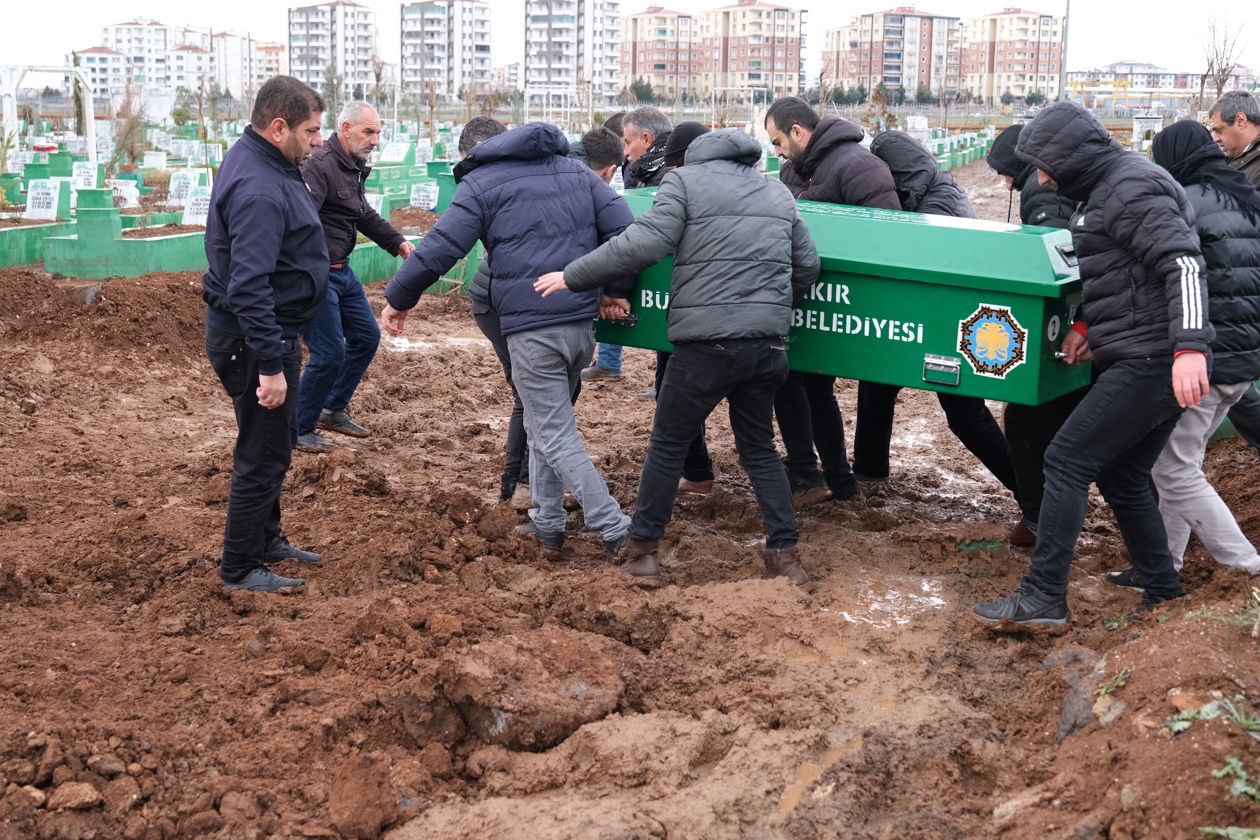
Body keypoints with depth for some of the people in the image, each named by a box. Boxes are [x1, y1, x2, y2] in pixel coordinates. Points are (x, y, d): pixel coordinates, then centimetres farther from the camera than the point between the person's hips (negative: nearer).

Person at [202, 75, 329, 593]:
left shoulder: (262, 162, 8)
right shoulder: (259, 191, -26)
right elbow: (249, 286, -30)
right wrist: (270, 365, -28)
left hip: (265, 331, 11)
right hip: (255, 337, -11)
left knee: (274, 445, 22)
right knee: (263, 456, 0)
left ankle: (266, 539, 38)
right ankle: (239, 569, 12)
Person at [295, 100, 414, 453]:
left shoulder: (353, 167, 12)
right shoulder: (319, 165, -20)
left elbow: (364, 215, 28)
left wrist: (398, 243, 21)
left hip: (341, 271, 10)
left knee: (366, 337, 16)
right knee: (329, 354, -7)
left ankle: (334, 410, 32)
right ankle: (299, 430, 10)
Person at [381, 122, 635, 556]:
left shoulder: (481, 184, 0)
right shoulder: (577, 171, 14)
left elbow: (441, 247, -7)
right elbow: (623, 227, 6)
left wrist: (398, 299, 3)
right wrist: (617, 290, 12)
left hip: (531, 328, -6)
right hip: (583, 322, 6)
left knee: (555, 436, 0)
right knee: (548, 420, 22)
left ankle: (615, 529, -6)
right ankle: (546, 521, 26)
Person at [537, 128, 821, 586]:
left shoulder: (686, 180, 2)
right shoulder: (778, 193, 18)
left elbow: (643, 243, -11)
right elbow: (807, 265, 18)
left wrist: (572, 277, -4)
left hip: (707, 342, -5)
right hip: (767, 345, 5)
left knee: (668, 444, 8)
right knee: (759, 447, 17)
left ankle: (642, 551, 14)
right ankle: (784, 552, 14)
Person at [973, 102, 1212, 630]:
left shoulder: (1131, 187, -15)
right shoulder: (1105, 189, 17)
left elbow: (1182, 262, -24)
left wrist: (1190, 347, -34)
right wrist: (1088, 324, 12)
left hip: (1151, 363, -10)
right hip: (1148, 362, 10)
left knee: (1067, 462, -9)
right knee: (1122, 476, 16)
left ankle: (1043, 599, -6)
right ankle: (1164, 594, 25)